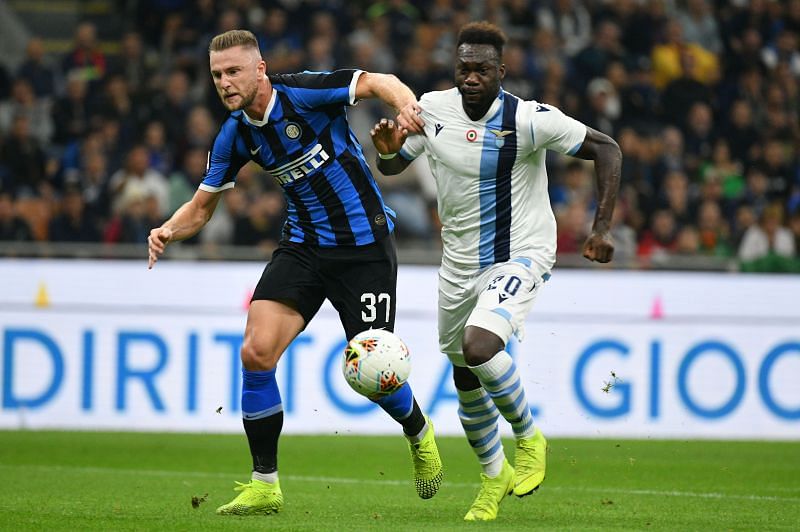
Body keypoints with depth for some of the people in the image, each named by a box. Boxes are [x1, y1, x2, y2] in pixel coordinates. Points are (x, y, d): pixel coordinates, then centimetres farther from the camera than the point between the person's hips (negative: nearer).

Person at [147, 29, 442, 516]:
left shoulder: (302, 92, -16)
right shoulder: (235, 136, 1)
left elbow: (377, 82, -22)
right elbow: (202, 205, 10)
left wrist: (406, 104, -45)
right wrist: (169, 231, -12)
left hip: (364, 243, -5)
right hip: (304, 246, 5)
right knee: (256, 351, -13)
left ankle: (419, 433, 31)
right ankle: (265, 485, -3)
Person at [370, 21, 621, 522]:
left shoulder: (528, 119, -19)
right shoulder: (432, 108, -4)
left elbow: (607, 149, -12)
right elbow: (394, 165, 11)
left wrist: (601, 228, -19)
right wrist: (386, 150, -14)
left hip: (520, 256, -6)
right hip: (459, 264, 6)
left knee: (479, 347, -29)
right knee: (466, 381, 13)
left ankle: (529, 438, -2)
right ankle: (494, 476, 38)